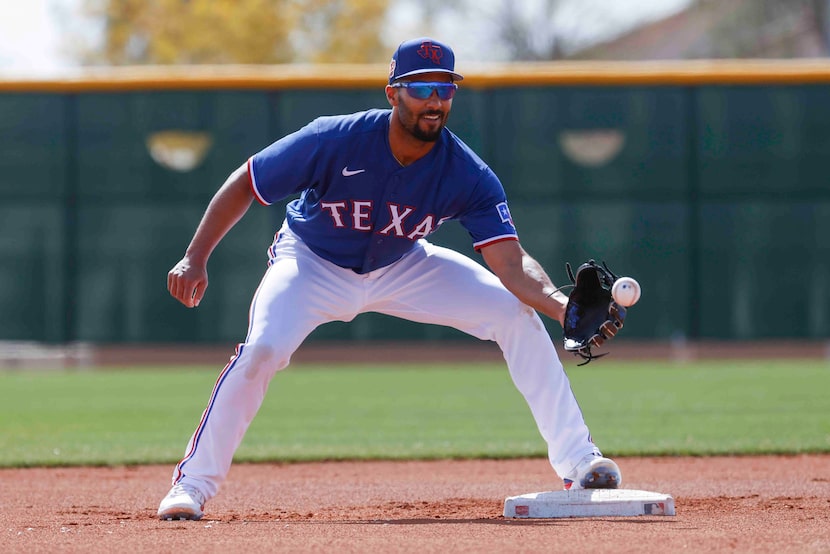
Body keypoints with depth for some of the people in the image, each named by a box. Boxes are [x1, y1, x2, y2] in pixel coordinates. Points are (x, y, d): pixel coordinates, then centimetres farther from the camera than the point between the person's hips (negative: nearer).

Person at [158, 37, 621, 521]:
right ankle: (193, 485, -14)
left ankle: (577, 461, -3)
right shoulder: (334, 141, -30)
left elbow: (512, 265, -30)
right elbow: (244, 185, -19)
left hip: (402, 268, 3)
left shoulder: (469, 176, -24)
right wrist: (196, 259, -25)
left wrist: (562, 306, -50)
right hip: (314, 264, -3)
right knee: (263, 349, -30)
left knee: (517, 315, -12)